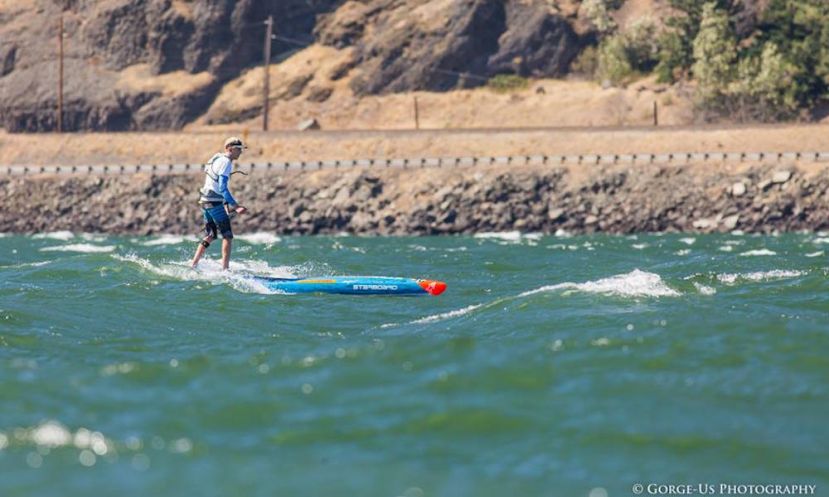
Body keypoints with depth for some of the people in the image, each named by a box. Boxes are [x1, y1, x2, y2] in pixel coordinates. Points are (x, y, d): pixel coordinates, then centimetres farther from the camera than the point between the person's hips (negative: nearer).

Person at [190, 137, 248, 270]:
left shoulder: (218, 159, 17)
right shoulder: (225, 162, -14)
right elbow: (222, 188, -22)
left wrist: (229, 204, 25)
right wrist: (235, 206, -25)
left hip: (205, 201, 10)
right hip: (214, 202, -10)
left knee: (210, 236, 17)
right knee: (228, 236, -6)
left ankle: (193, 265, 17)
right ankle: (225, 268, -9)